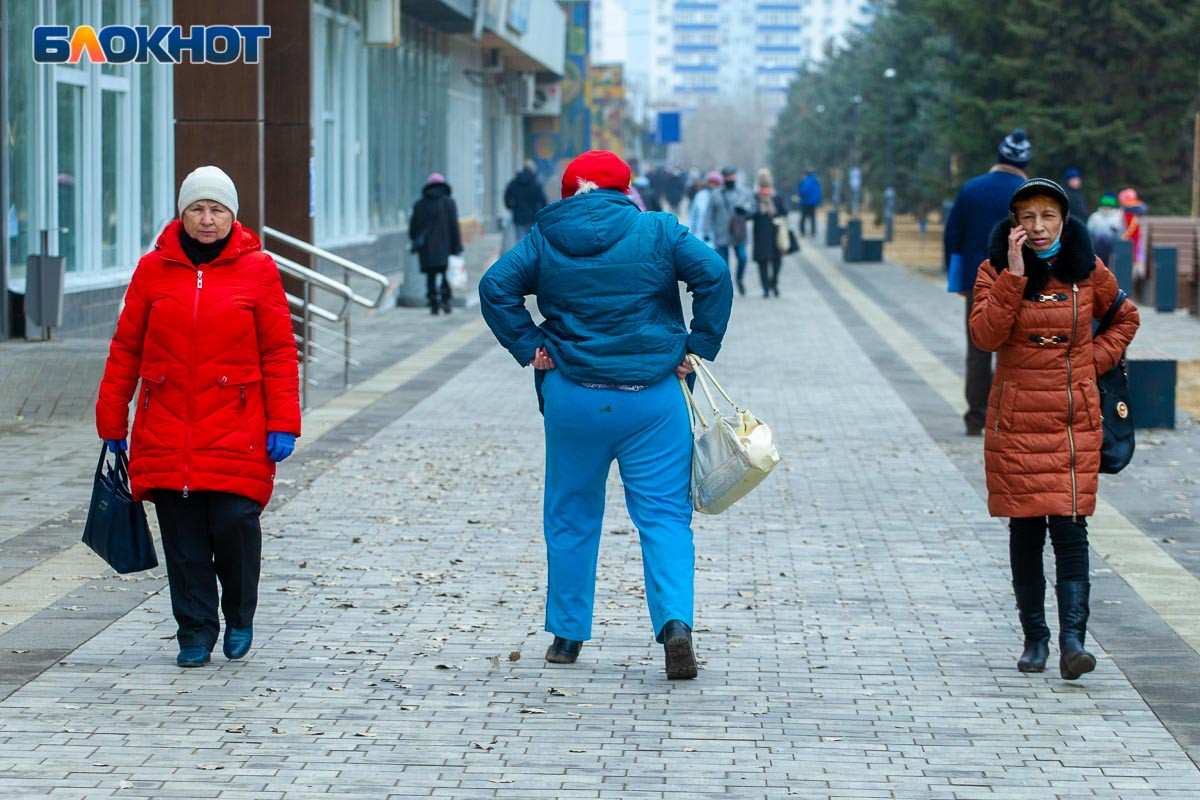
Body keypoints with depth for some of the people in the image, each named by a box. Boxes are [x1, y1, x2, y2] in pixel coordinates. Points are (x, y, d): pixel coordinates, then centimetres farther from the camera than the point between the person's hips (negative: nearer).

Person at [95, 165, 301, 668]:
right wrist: (111, 420, 10)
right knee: (183, 537, 2)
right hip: (167, 431, 2)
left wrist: (283, 424, -4)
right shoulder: (154, 269, 6)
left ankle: (239, 617, 16)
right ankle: (195, 632, 15)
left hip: (237, 430, -2)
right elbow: (126, 348, 10)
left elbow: (279, 352, 3)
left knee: (234, 522, -9)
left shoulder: (257, 270, 2)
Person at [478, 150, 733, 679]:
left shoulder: (545, 240, 3)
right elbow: (714, 275, -8)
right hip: (653, 398, -1)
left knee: (570, 516, 14)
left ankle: (566, 635, 18)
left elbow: (495, 288, -3)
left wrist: (529, 348, 1)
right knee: (663, 515, 1)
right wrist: (700, 347, -2)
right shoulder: (658, 232, 0)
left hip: (573, 397, 1)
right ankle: (675, 621, -18)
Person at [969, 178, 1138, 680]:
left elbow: (1125, 319, 19)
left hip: (1074, 421, 0)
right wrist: (1015, 273, -19)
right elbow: (986, 334, -15)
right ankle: (1035, 638, 15)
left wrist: (1096, 360, 5)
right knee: (1025, 531, 4)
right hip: (1016, 420, 0)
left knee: (1069, 527, -10)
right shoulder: (997, 270, 0)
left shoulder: (1087, 271, 3)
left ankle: (1072, 640, -15)